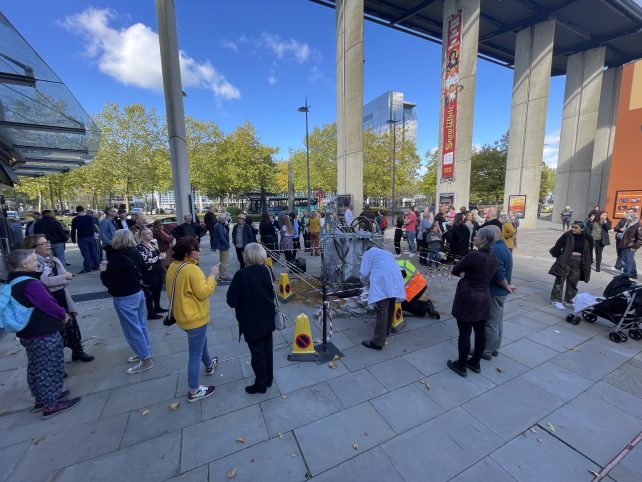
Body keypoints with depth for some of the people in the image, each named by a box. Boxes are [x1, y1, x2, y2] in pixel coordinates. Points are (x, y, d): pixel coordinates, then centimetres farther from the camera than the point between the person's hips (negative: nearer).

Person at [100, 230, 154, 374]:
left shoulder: (117, 258, -23)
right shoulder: (135, 253, 1)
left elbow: (109, 283, -22)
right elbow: (143, 270, 17)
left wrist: (104, 271, -4)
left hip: (125, 298, -8)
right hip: (138, 293, 8)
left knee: (132, 329, 2)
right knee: (140, 325, 19)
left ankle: (146, 360, 11)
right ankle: (145, 351, 34)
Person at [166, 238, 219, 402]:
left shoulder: (172, 267, 2)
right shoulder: (192, 269, -27)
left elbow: (172, 291, 12)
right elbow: (203, 293, -26)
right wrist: (212, 276, -18)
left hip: (182, 315, 10)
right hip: (195, 318, -10)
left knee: (202, 341, 31)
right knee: (195, 354, 5)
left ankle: (209, 365, 53)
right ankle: (193, 391, 20)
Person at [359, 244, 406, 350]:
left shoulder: (367, 253, 18)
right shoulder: (387, 252, 35)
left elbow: (364, 272, 7)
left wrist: (364, 282, 28)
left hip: (382, 282, -6)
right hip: (395, 281, 7)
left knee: (381, 311, -8)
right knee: (390, 307, 21)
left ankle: (377, 342, -4)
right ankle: (386, 330, 38)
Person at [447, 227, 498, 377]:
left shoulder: (474, 255, -20)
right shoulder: (493, 259, 5)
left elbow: (455, 270, -10)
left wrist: (463, 273, 10)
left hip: (468, 299, -8)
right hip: (483, 298, 8)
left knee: (465, 333, 4)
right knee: (480, 332, 17)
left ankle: (461, 366, 19)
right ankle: (475, 363, 34)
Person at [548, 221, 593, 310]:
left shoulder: (587, 238, 4)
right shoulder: (567, 235, -6)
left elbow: (589, 252, 11)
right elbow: (558, 246, -3)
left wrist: (587, 264, 8)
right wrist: (558, 256, -6)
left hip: (578, 263, 4)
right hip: (565, 261, -4)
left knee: (573, 283, 12)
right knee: (560, 280, -3)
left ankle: (568, 300, 25)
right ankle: (556, 300, 4)